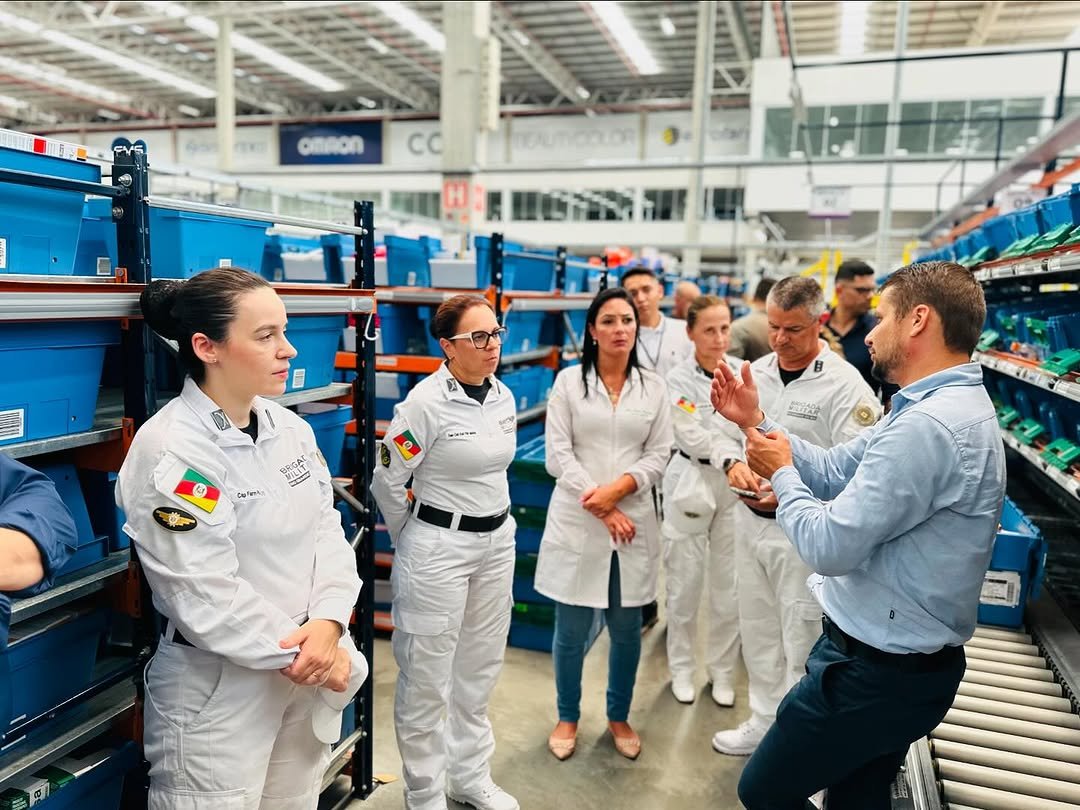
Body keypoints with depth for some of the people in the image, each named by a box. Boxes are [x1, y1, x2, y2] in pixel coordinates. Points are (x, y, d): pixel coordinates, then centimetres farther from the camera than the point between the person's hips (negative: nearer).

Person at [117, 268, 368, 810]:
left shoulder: (291, 429, 1)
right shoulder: (170, 452, -20)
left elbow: (326, 529, -1)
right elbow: (206, 597, -22)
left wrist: (328, 623, -17)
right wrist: (304, 654, -15)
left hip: (305, 675, 7)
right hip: (219, 689, -6)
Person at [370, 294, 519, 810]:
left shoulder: (504, 396, 4)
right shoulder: (426, 402, -16)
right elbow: (386, 483, -8)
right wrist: (412, 542, 4)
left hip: (497, 543, 7)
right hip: (439, 546, -6)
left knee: (480, 669, 18)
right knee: (427, 678, 5)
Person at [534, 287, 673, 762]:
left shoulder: (653, 387, 5)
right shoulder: (569, 381, -1)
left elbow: (659, 455, 2)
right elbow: (558, 455, -5)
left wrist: (619, 488, -15)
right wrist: (601, 507, -12)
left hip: (634, 521, 2)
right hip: (578, 520, -2)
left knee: (627, 628, 12)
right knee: (571, 629, 7)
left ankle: (619, 717, 33)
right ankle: (568, 718, 29)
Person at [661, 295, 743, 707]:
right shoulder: (678, 380, -5)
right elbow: (694, 438, -15)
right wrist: (732, 459, -29)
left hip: (736, 485, 2)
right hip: (691, 483, -2)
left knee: (729, 586, 9)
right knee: (686, 584, 8)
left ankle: (722, 670, 28)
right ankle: (682, 668, 28)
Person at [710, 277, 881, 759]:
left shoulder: (844, 385, -14)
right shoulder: (757, 371, 6)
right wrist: (735, 464, -8)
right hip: (751, 519, 7)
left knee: (802, 643, 5)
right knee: (758, 631, 20)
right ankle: (764, 722, 39)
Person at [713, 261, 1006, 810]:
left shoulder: (928, 427, -29)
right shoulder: (952, 406, 7)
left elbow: (829, 546, -26)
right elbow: (832, 471, 10)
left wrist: (782, 473, -10)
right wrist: (757, 423, 6)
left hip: (873, 671, -10)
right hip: (902, 659, 10)